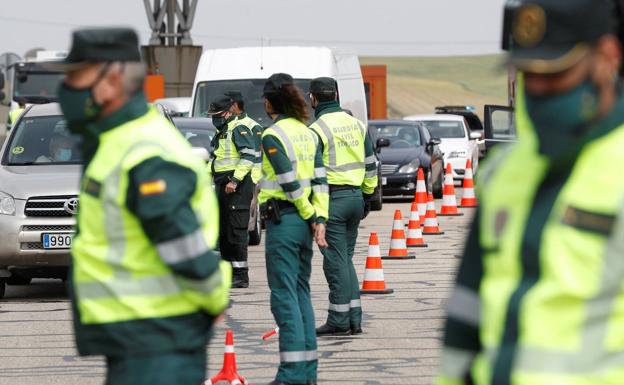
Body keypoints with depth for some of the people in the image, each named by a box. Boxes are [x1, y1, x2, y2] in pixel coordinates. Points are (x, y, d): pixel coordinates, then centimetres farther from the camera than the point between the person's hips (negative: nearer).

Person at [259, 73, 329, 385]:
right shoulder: (307, 133, 12)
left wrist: (311, 217, -4)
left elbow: (291, 183, -15)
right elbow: (320, 180, 6)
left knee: (284, 297, -6)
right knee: (301, 293, 13)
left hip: (282, 221, -8)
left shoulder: (272, 136, -11)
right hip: (305, 222, 8)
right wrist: (319, 219, 0)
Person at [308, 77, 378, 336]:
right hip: (355, 196, 7)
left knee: (336, 261, -3)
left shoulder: (317, 129, -11)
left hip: (332, 199, -7)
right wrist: (367, 195, 23)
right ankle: (353, 319, 13)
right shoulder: (356, 124, 11)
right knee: (345, 259, 14)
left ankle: (339, 321, -2)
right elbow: (370, 164, 16)